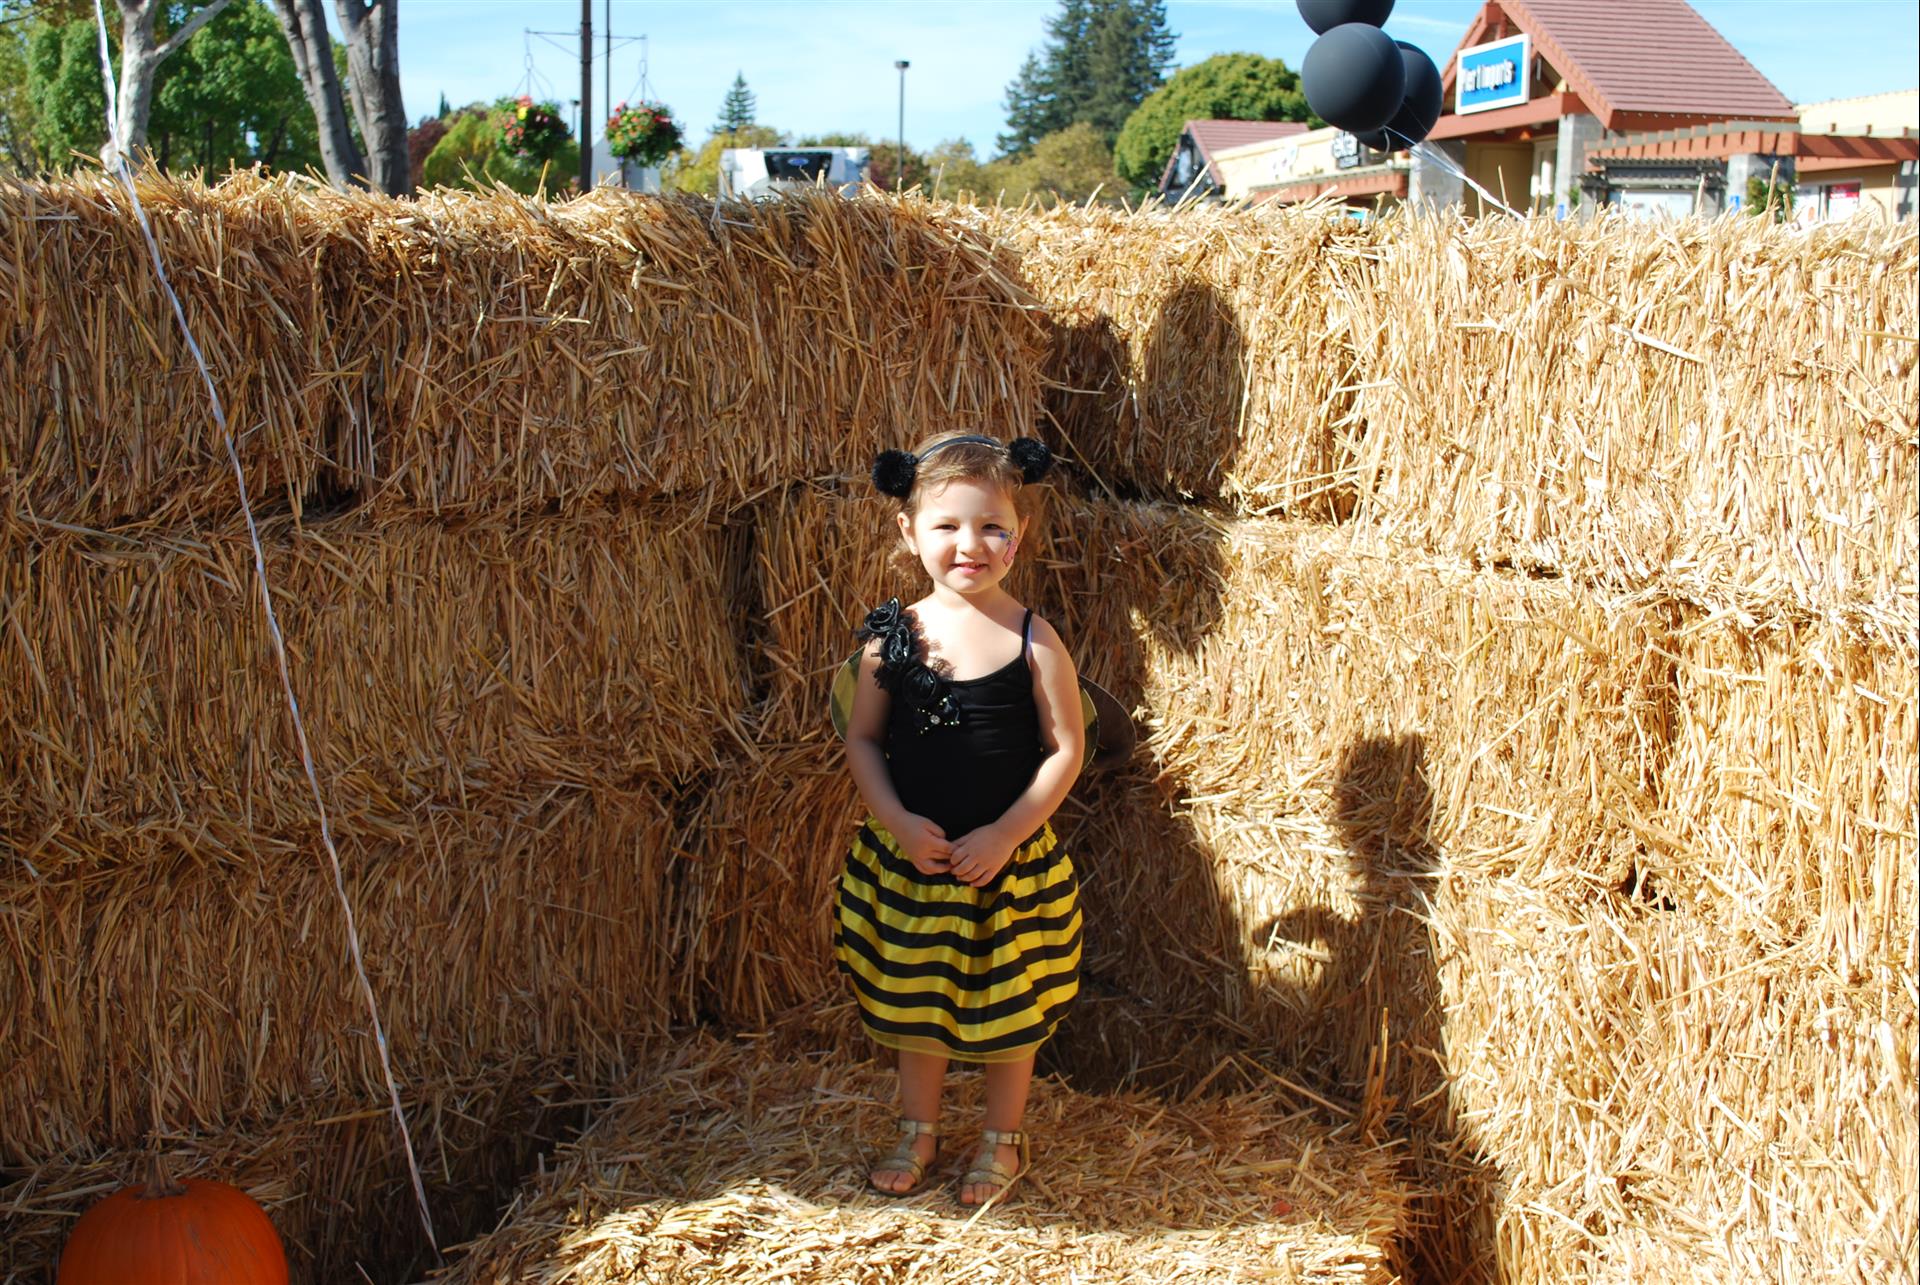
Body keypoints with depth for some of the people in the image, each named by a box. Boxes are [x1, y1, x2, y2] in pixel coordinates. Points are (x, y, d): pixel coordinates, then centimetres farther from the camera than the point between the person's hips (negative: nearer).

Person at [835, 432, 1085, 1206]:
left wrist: (1004, 835, -16)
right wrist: (899, 822, -13)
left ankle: (1002, 1141, 36)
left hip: (1009, 861, -2)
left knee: (1008, 1006, 14)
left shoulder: (1032, 641, -14)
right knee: (911, 998, 18)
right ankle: (918, 1129, 40)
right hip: (908, 855, 2)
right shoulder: (892, 636, -7)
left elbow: (1066, 748, -10)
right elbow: (863, 738, 0)